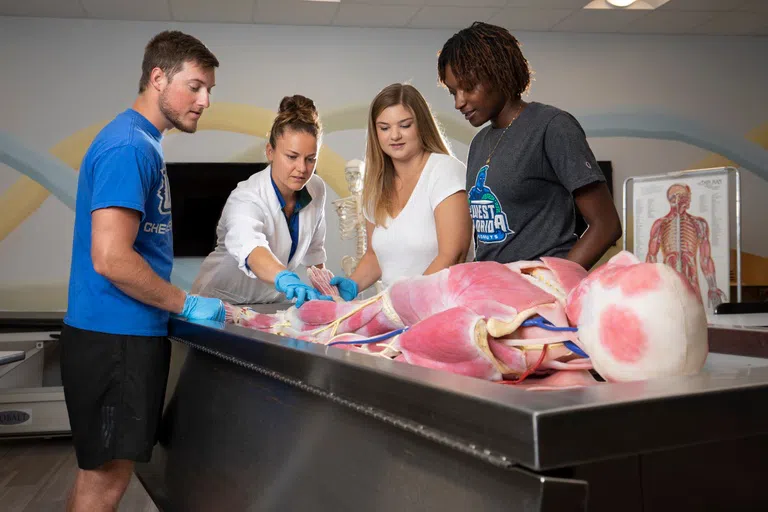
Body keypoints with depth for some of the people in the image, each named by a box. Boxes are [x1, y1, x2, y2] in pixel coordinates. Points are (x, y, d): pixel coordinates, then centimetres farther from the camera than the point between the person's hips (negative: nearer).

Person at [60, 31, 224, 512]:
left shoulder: (144, 142, 13)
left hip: (130, 333, 9)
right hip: (114, 339, -9)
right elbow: (110, 259, -24)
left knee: (103, 470, 18)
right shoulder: (129, 147, -17)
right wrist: (187, 304, -12)